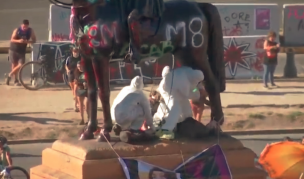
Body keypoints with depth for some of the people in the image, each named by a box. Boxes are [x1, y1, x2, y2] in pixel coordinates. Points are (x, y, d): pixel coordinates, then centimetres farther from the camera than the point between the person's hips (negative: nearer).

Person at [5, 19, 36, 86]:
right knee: (14, 64, 0)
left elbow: (34, 40, -6)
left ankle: (9, 75, 5)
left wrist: (27, 41, -26)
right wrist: (18, 41, -33)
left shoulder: (30, 31, -6)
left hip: (22, 51, 2)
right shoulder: (17, 30, -11)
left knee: (21, 65, -12)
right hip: (13, 50, -2)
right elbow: (12, 39, -13)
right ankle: (16, 80, 14)